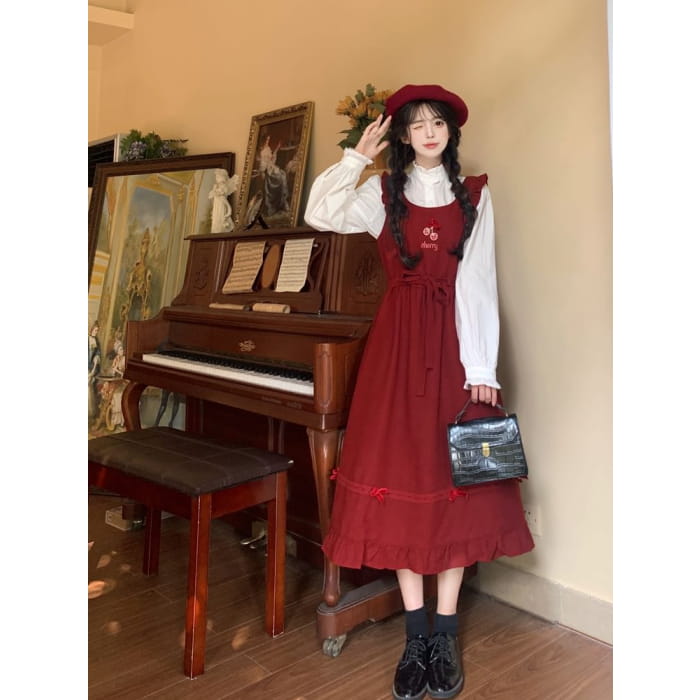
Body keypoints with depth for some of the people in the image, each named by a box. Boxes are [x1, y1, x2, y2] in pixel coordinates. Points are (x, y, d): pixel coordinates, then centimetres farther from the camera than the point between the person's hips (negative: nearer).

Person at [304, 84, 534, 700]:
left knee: (456, 478, 0)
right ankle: (416, 636, 11)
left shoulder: (474, 196, 6)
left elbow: (478, 282, -4)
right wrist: (358, 156, -2)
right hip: (399, 342, 1)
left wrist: (481, 367, -12)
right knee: (401, 475, -1)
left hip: (454, 342, 0)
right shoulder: (384, 194, 9)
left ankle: (445, 635, 12)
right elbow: (319, 214, -7)